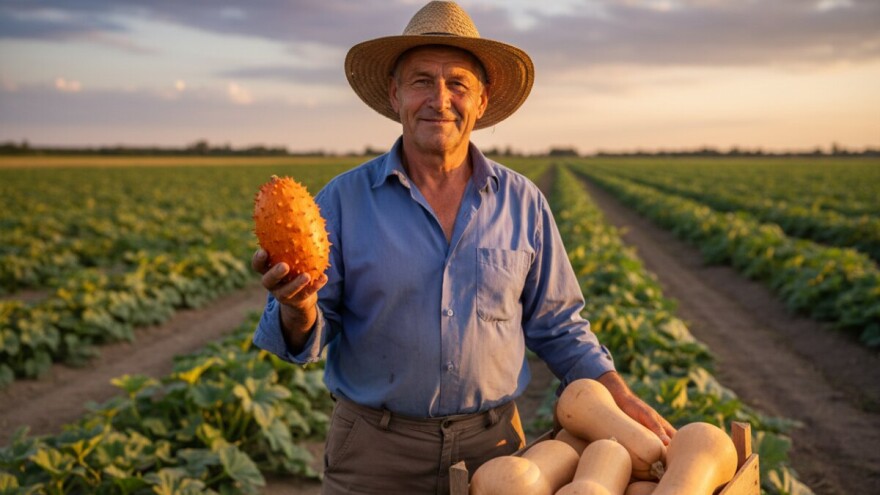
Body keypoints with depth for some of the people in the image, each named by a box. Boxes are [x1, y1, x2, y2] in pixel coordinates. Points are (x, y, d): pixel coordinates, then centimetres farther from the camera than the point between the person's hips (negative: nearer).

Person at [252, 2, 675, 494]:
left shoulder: (524, 203, -1)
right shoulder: (344, 198, -7)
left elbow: (557, 326, 8)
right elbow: (304, 338, -7)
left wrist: (624, 401, -2)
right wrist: (298, 309, -28)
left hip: (492, 444, 2)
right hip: (375, 451, -1)